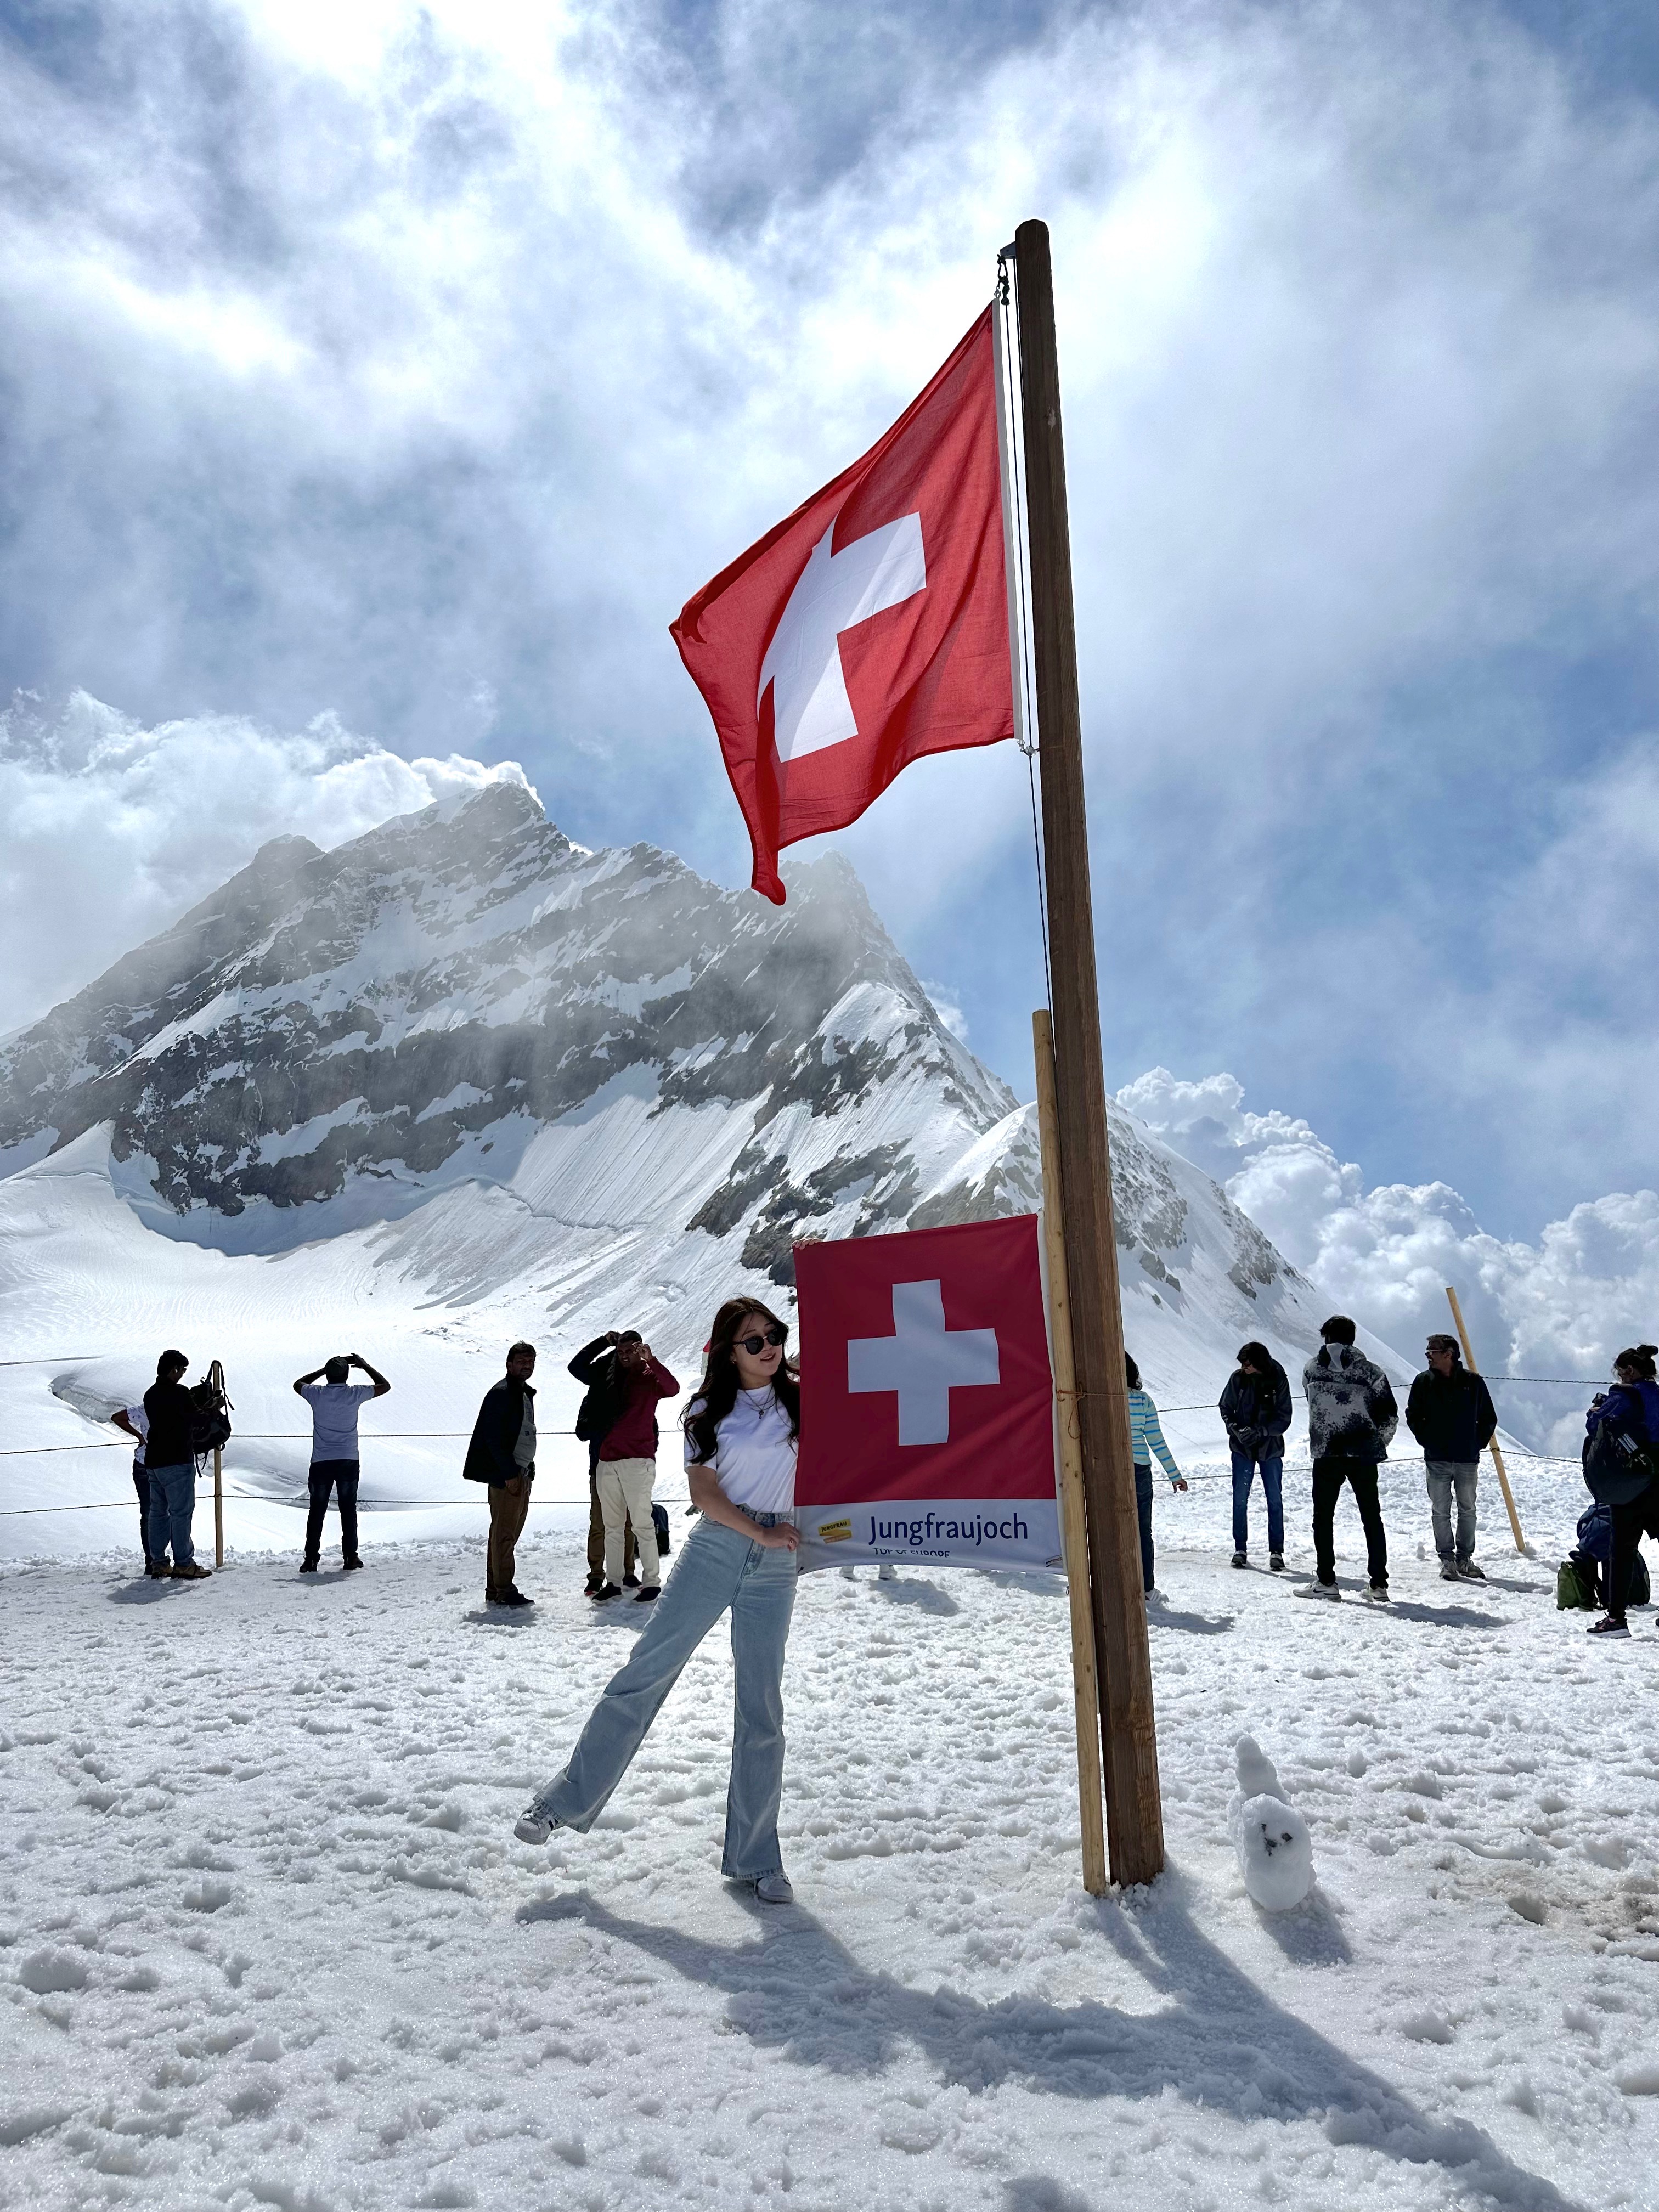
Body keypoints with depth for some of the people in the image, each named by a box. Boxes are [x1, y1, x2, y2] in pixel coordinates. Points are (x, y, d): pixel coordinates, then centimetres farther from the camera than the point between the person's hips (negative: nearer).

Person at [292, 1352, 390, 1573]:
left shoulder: (317, 1394, -5)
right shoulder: (354, 1394, -7)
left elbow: (298, 1383, 18)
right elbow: (384, 1386, 9)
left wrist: (324, 1369, 18)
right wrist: (364, 1365, 14)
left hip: (321, 1462, 0)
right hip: (348, 1461, 0)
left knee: (317, 1511, 7)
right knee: (348, 1509, 8)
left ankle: (311, 1559, 4)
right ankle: (350, 1557, 7)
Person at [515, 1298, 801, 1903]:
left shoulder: (803, 1397, 6)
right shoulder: (709, 1410, 4)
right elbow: (705, 1493, -4)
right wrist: (762, 1534, -10)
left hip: (773, 1570, 0)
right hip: (712, 1552, 0)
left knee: (762, 1713, 4)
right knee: (645, 1674, 0)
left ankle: (754, 1859, 14)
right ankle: (567, 1801, 14)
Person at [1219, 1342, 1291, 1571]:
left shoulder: (1278, 1381, -11)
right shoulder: (1238, 1379, -7)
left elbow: (1284, 1419, -10)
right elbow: (1226, 1408, 2)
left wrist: (1260, 1432, -23)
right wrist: (1235, 1429, -15)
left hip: (1271, 1448, -1)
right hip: (1242, 1448, 1)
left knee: (1275, 1500, 4)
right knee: (1240, 1498, 2)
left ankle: (1276, 1552, 12)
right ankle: (1240, 1549, 12)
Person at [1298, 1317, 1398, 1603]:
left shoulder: (1311, 1369, 4)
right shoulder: (1369, 1370, 0)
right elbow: (1390, 1415, 0)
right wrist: (1376, 1444, 14)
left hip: (1326, 1453, -1)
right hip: (1364, 1453, 1)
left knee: (1323, 1517, 8)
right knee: (1372, 1518, 10)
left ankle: (1326, 1580, 4)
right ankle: (1378, 1584, 7)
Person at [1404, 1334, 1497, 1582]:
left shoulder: (1474, 1382, 2)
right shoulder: (1424, 1382, 3)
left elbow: (1489, 1418, 11)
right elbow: (1413, 1416, 11)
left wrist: (1478, 1444, 3)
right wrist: (1426, 1440, 2)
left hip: (1468, 1461, 0)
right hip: (1437, 1460, 0)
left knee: (1468, 1511, 7)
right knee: (1441, 1512, 1)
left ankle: (1465, 1559, 17)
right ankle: (1447, 1560, 7)